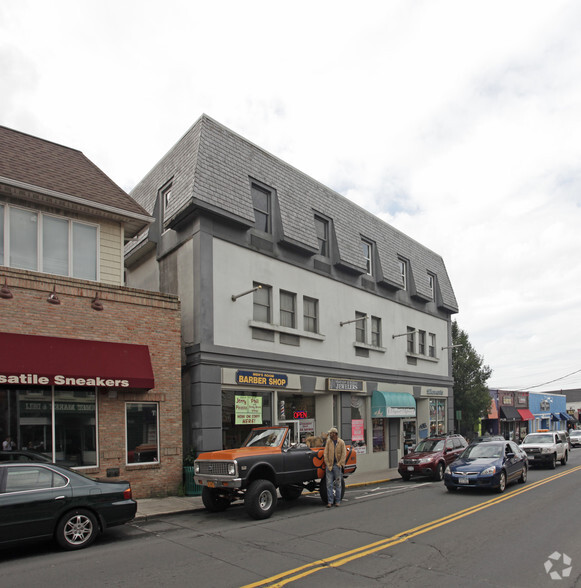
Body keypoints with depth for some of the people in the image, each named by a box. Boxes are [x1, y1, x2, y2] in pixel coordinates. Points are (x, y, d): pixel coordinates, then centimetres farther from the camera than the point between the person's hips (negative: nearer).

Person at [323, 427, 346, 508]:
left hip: (337, 466, -1)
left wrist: (339, 464, -8)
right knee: (329, 484, 0)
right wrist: (328, 464, -4)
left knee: (338, 484, 5)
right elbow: (325, 453, 4)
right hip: (329, 466, 2)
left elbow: (344, 454, -2)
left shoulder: (341, 442, -1)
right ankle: (330, 502, 5)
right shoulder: (328, 442, 5)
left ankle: (337, 501, 14)